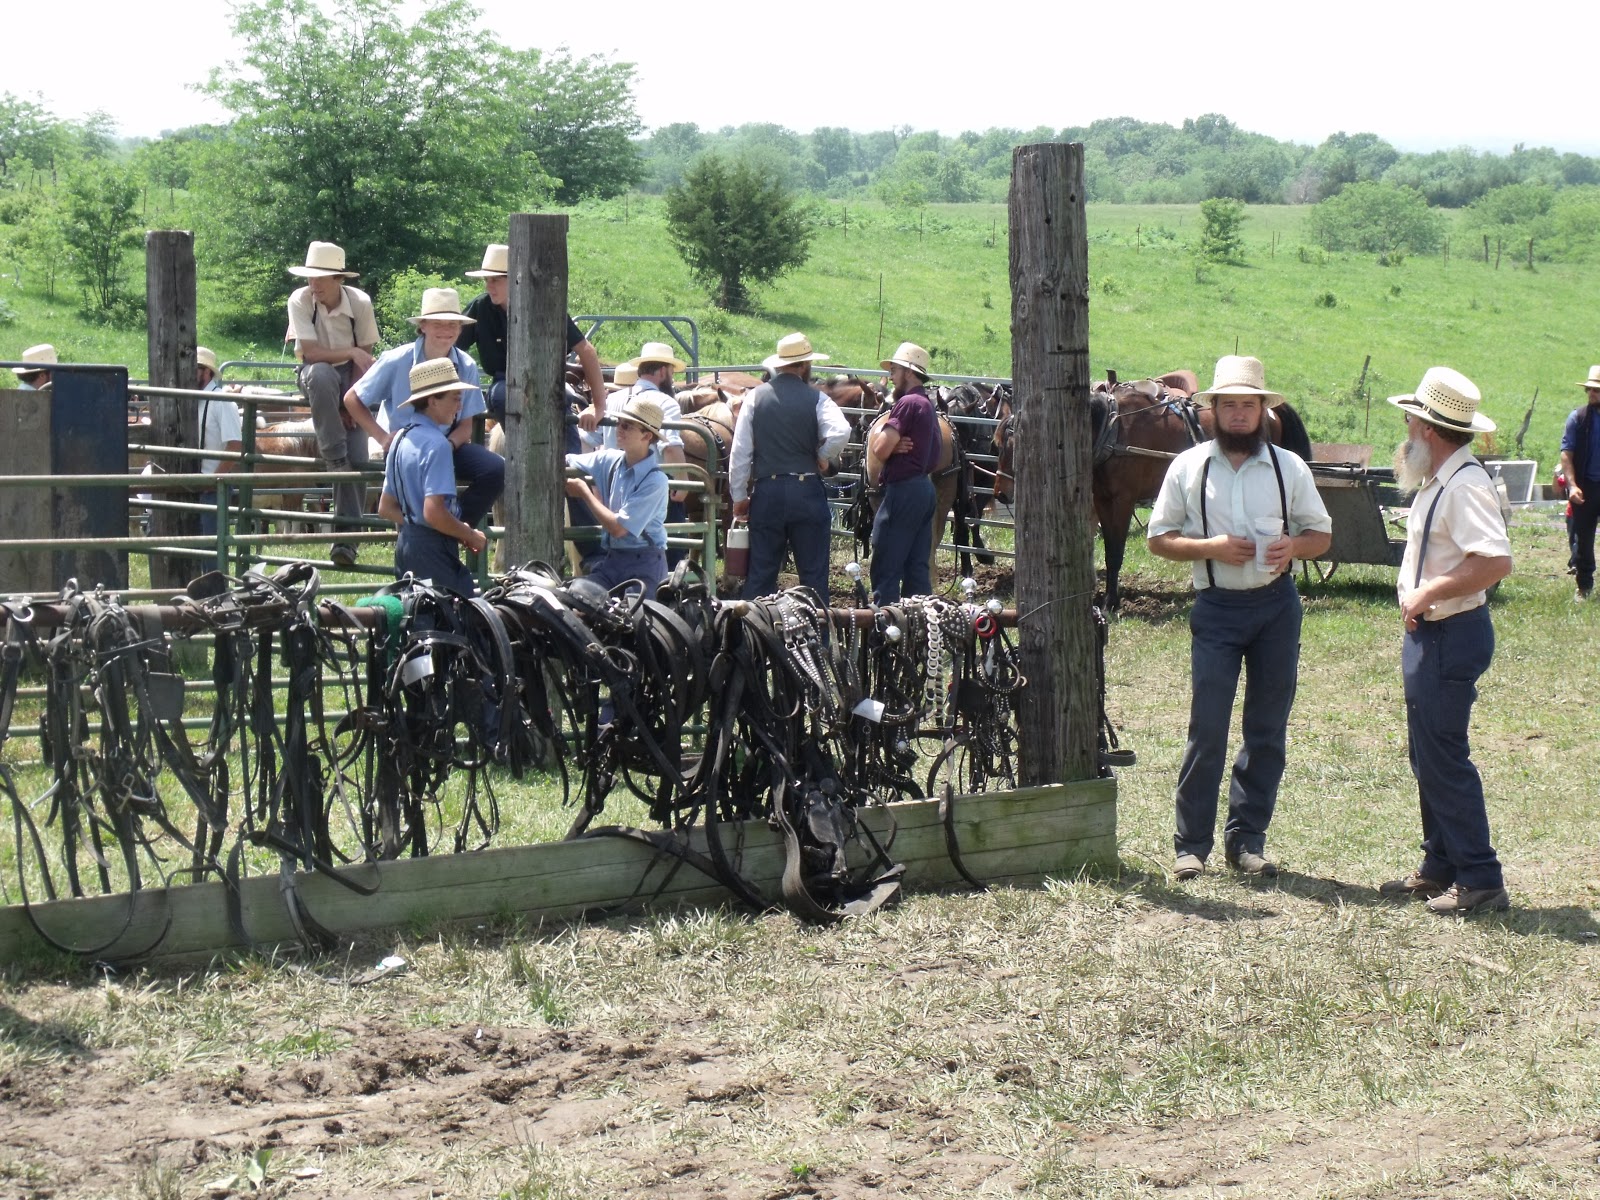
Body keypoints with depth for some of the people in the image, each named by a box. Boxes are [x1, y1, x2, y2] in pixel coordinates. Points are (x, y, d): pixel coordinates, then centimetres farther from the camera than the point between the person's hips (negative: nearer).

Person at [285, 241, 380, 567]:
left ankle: (346, 537, -9)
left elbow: (364, 357, -7)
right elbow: (310, 352, -19)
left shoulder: (360, 302, -12)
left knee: (357, 459, -13)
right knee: (320, 373, -41)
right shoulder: (300, 301, -15)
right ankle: (334, 457, -32)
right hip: (314, 376, -1)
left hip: (350, 376, 1)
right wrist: (350, 352, -27)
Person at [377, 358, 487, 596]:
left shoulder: (400, 439, 12)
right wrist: (471, 536, -8)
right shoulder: (437, 444, -16)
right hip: (433, 549, -10)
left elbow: (386, 509, 17)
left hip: (406, 542, 10)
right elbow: (433, 512, -25)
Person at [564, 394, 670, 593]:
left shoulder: (655, 479, -14)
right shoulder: (609, 460, 5)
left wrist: (585, 493, -7)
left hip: (644, 564, -5)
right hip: (610, 559, 5)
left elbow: (618, 528, -16)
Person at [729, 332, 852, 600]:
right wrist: (822, 457, -1)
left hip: (766, 490, 2)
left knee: (761, 572, 7)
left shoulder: (755, 397, 1)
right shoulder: (816, 399, -3)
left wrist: (739, 497, 6)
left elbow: (739, 452, -1)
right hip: (807, 490, -2)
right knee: (813, 573, 6)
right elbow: (841, 432, -21)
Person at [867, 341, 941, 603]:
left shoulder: (908, 403, -14)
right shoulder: (927, 404, 17)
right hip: (924, 488, 10)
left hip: (903, 490, -10)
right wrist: (894, 445, -7)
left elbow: (880, 451, -19)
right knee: (917, 568, 11)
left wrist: (880, 436, 1)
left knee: (885, 570, -6)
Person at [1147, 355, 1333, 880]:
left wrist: (1294, 547, -13)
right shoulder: (1188, 467, 3)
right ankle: (1192, 843, 2)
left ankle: (1247, 839, 15)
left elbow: (1321, 533, 10)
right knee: (1207, 729, -6)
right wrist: (1210, 547, -13)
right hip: (1216, 606, -2)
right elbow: (1159, 538, 4)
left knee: (1268, 728, 6)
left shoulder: (1289, 467, 6)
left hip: (1277, 605, 2)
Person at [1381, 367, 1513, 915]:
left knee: (1444, 759, -5)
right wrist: (1419, 602, 7)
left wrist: (1429, 592, -25)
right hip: (1429, 634, 10)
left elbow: (1496, 562, -31)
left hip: (1451, 638, -10)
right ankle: (1440, 868, 25)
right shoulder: (1438, 482, 11)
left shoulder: (1464, 485, -21)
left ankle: (1480, 880, 1)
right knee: (1428, 757, 16)